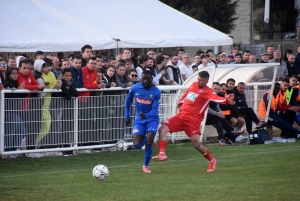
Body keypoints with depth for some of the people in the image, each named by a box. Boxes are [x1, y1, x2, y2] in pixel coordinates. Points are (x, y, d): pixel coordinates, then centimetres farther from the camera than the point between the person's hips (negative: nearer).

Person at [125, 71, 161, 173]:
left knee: (149, 143, -19)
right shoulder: (135, 88, -9)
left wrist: (146, 115, -42)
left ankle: (146, 165, 3)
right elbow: (128, 101, 11)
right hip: (139, 119, 2)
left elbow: (154, 110, -21)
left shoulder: (156, 92, -16)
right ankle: (144, 138, 27)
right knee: (137, 145, -11)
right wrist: (127, 116, 13)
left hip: (151, 119, -2)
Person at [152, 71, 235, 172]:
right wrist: (181, 102, 37)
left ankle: (212, 160, 12)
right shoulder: (193, 85, 13)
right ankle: (162, 154, -11)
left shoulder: (208, 92, -9)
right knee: (162, 129, -10)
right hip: (181, 116, 6)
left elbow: (216, 98, -29)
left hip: (193, 120, -6)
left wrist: (226, 100, -47)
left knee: (196, 143, -13)